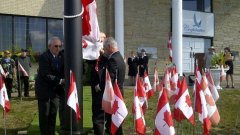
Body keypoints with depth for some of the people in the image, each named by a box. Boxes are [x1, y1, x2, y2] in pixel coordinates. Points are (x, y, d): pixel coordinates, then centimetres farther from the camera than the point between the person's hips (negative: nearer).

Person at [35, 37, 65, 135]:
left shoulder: (62, 56, 4)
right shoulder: (44, 57, -14)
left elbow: (64, 71, 2)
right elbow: (46, 75, -22)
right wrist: (60, 81, -28)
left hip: (56, 89, 5)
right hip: (45, 89, -5)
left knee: (53, 115, 9)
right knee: (44, 115, 3)